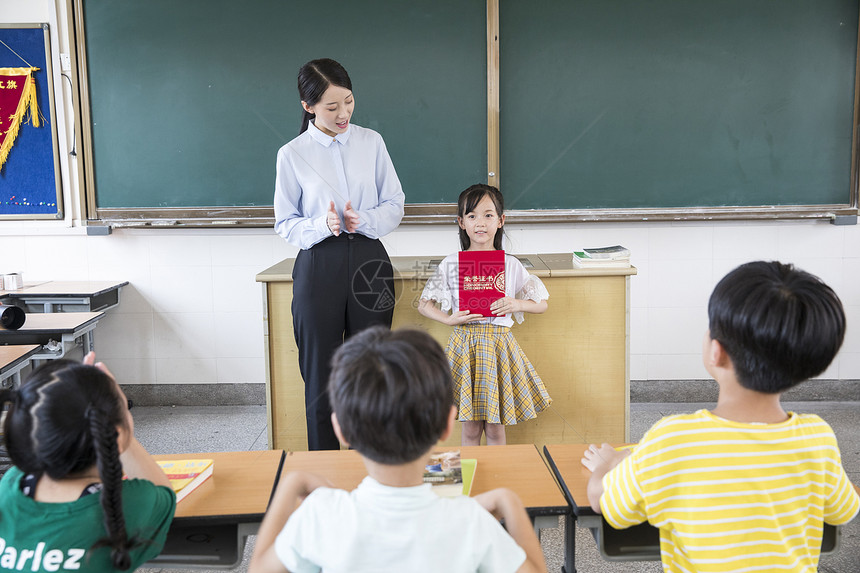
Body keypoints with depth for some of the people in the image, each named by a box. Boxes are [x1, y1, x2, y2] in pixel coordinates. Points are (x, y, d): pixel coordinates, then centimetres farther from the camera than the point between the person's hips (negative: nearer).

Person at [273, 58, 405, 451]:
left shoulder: (371, 142, 6)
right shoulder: (292, 155, 0)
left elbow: (394, 205, 8)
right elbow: (285, 223, 3)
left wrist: (362, 220, -12)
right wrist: (323, 226, -16)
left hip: (369, 262, 2)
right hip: (318, 267, -1)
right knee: (321, 373, 4)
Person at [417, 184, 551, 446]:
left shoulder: (511, 265, 2)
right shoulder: (451, 264, 0)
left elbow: (542, 304, 8)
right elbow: (424, 305, 5)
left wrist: (516, 304, -11)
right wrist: (449, 319, -11)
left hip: (499, 343, 1)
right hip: (464, 343, 0)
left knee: (495, 427, 7)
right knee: (470, 427, 6)